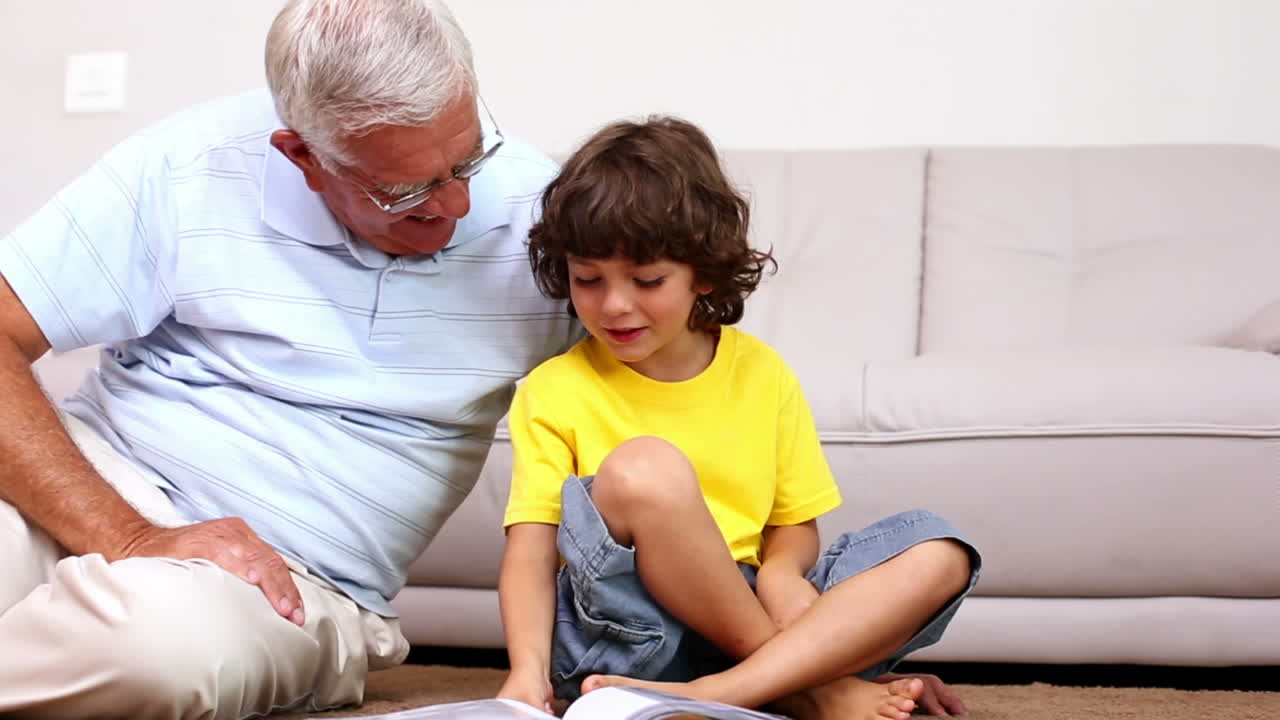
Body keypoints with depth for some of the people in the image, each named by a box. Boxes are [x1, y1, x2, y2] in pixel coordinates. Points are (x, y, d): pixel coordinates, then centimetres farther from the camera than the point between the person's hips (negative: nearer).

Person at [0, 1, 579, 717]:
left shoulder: (535, 209, -4)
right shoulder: (188, 170, -9)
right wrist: (130, 538, -23)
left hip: (288, 585, 2)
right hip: (100, 479, -1)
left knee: (170, 636, -34)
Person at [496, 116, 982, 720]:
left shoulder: (761, 374, 8)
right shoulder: (554, 391, 0)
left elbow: (795, 525, 11)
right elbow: (531, 548, -9)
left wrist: (779, 572, -13)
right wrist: (529, 669, -27)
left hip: (751, 614, 4)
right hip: (623, 626, -4)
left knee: (937, 552, -14)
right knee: (642, 470, -30)